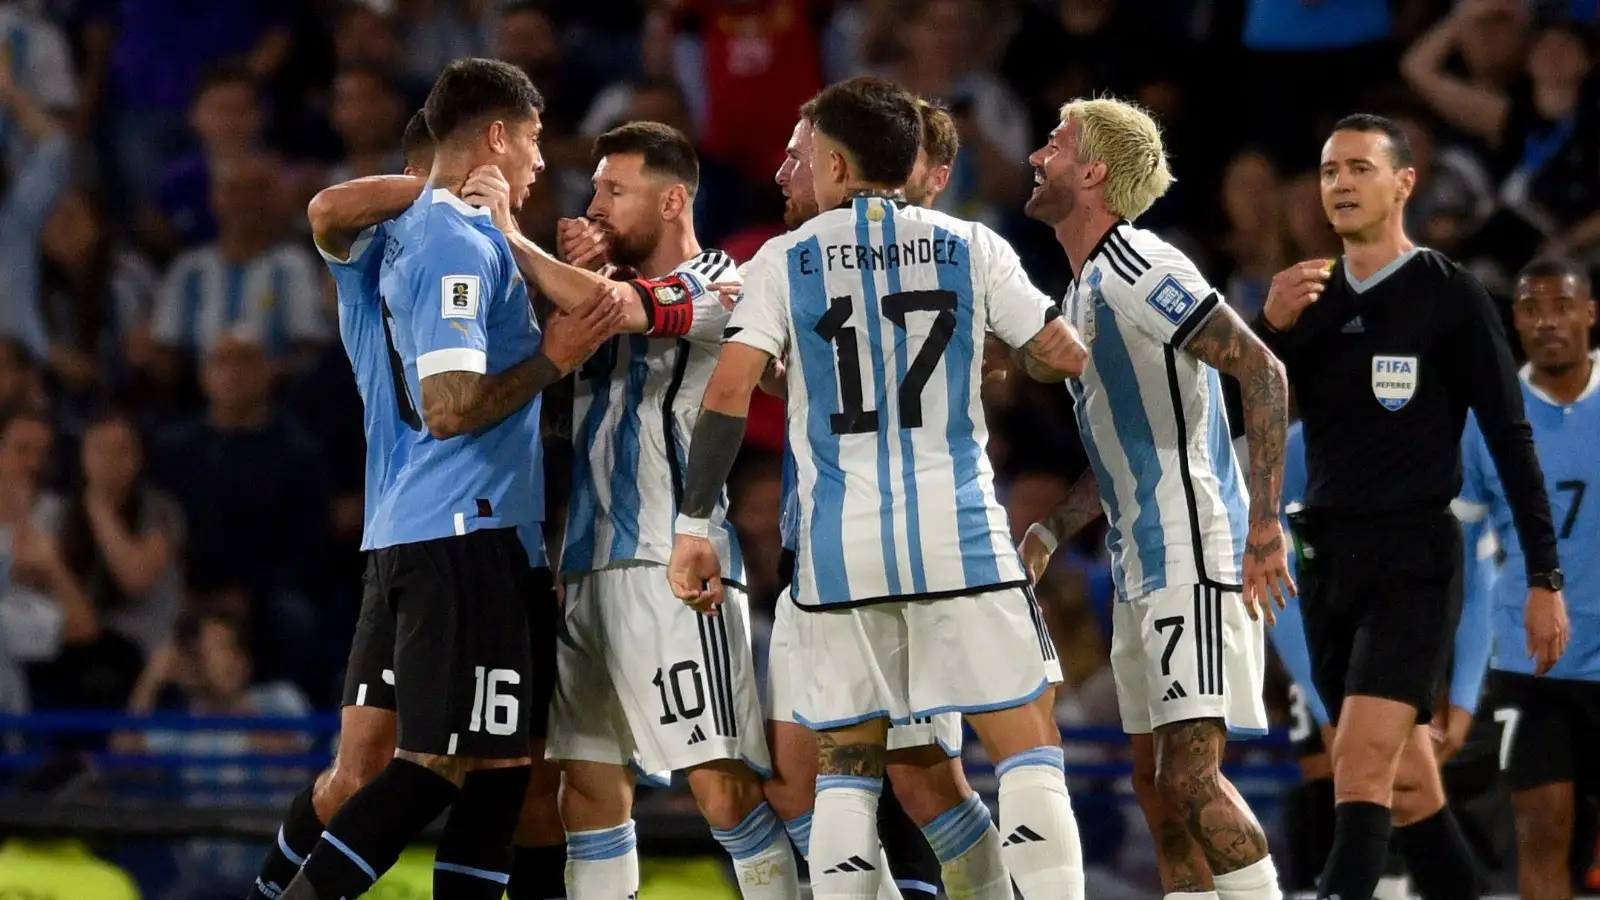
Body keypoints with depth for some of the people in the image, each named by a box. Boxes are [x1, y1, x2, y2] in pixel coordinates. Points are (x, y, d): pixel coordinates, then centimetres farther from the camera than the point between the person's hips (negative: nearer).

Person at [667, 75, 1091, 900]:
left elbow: (728, 393, -6)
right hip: (959, 532, -1)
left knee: (845, 767, 10)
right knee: (1027, 750, 3)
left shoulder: (785, 261, 3)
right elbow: (1065, 357, 8)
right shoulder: (969, 248, 4)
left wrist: (693, 528, -3)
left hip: (840, 545, 1)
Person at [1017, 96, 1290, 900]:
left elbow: (1262, 372, -21)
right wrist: (1048, 534, 19)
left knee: (1191, 776, -17)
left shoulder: (1137, 272, -13)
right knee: (1157, 782, 9)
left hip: (1195, 559, -10)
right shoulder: (1084, 290, 18)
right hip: (1140, 563, 10)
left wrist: (1263, 528, -24)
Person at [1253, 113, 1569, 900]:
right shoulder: (1310, 301, 10)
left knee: (1362, 769, -19)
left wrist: (1544, 576, -7)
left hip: (1411, 560, -6)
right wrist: (1269, 329, -14)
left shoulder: (1450, 297, -5)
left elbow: (1510, 438, -4)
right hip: (1326, 559, 6)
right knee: (1405, 785, 11)